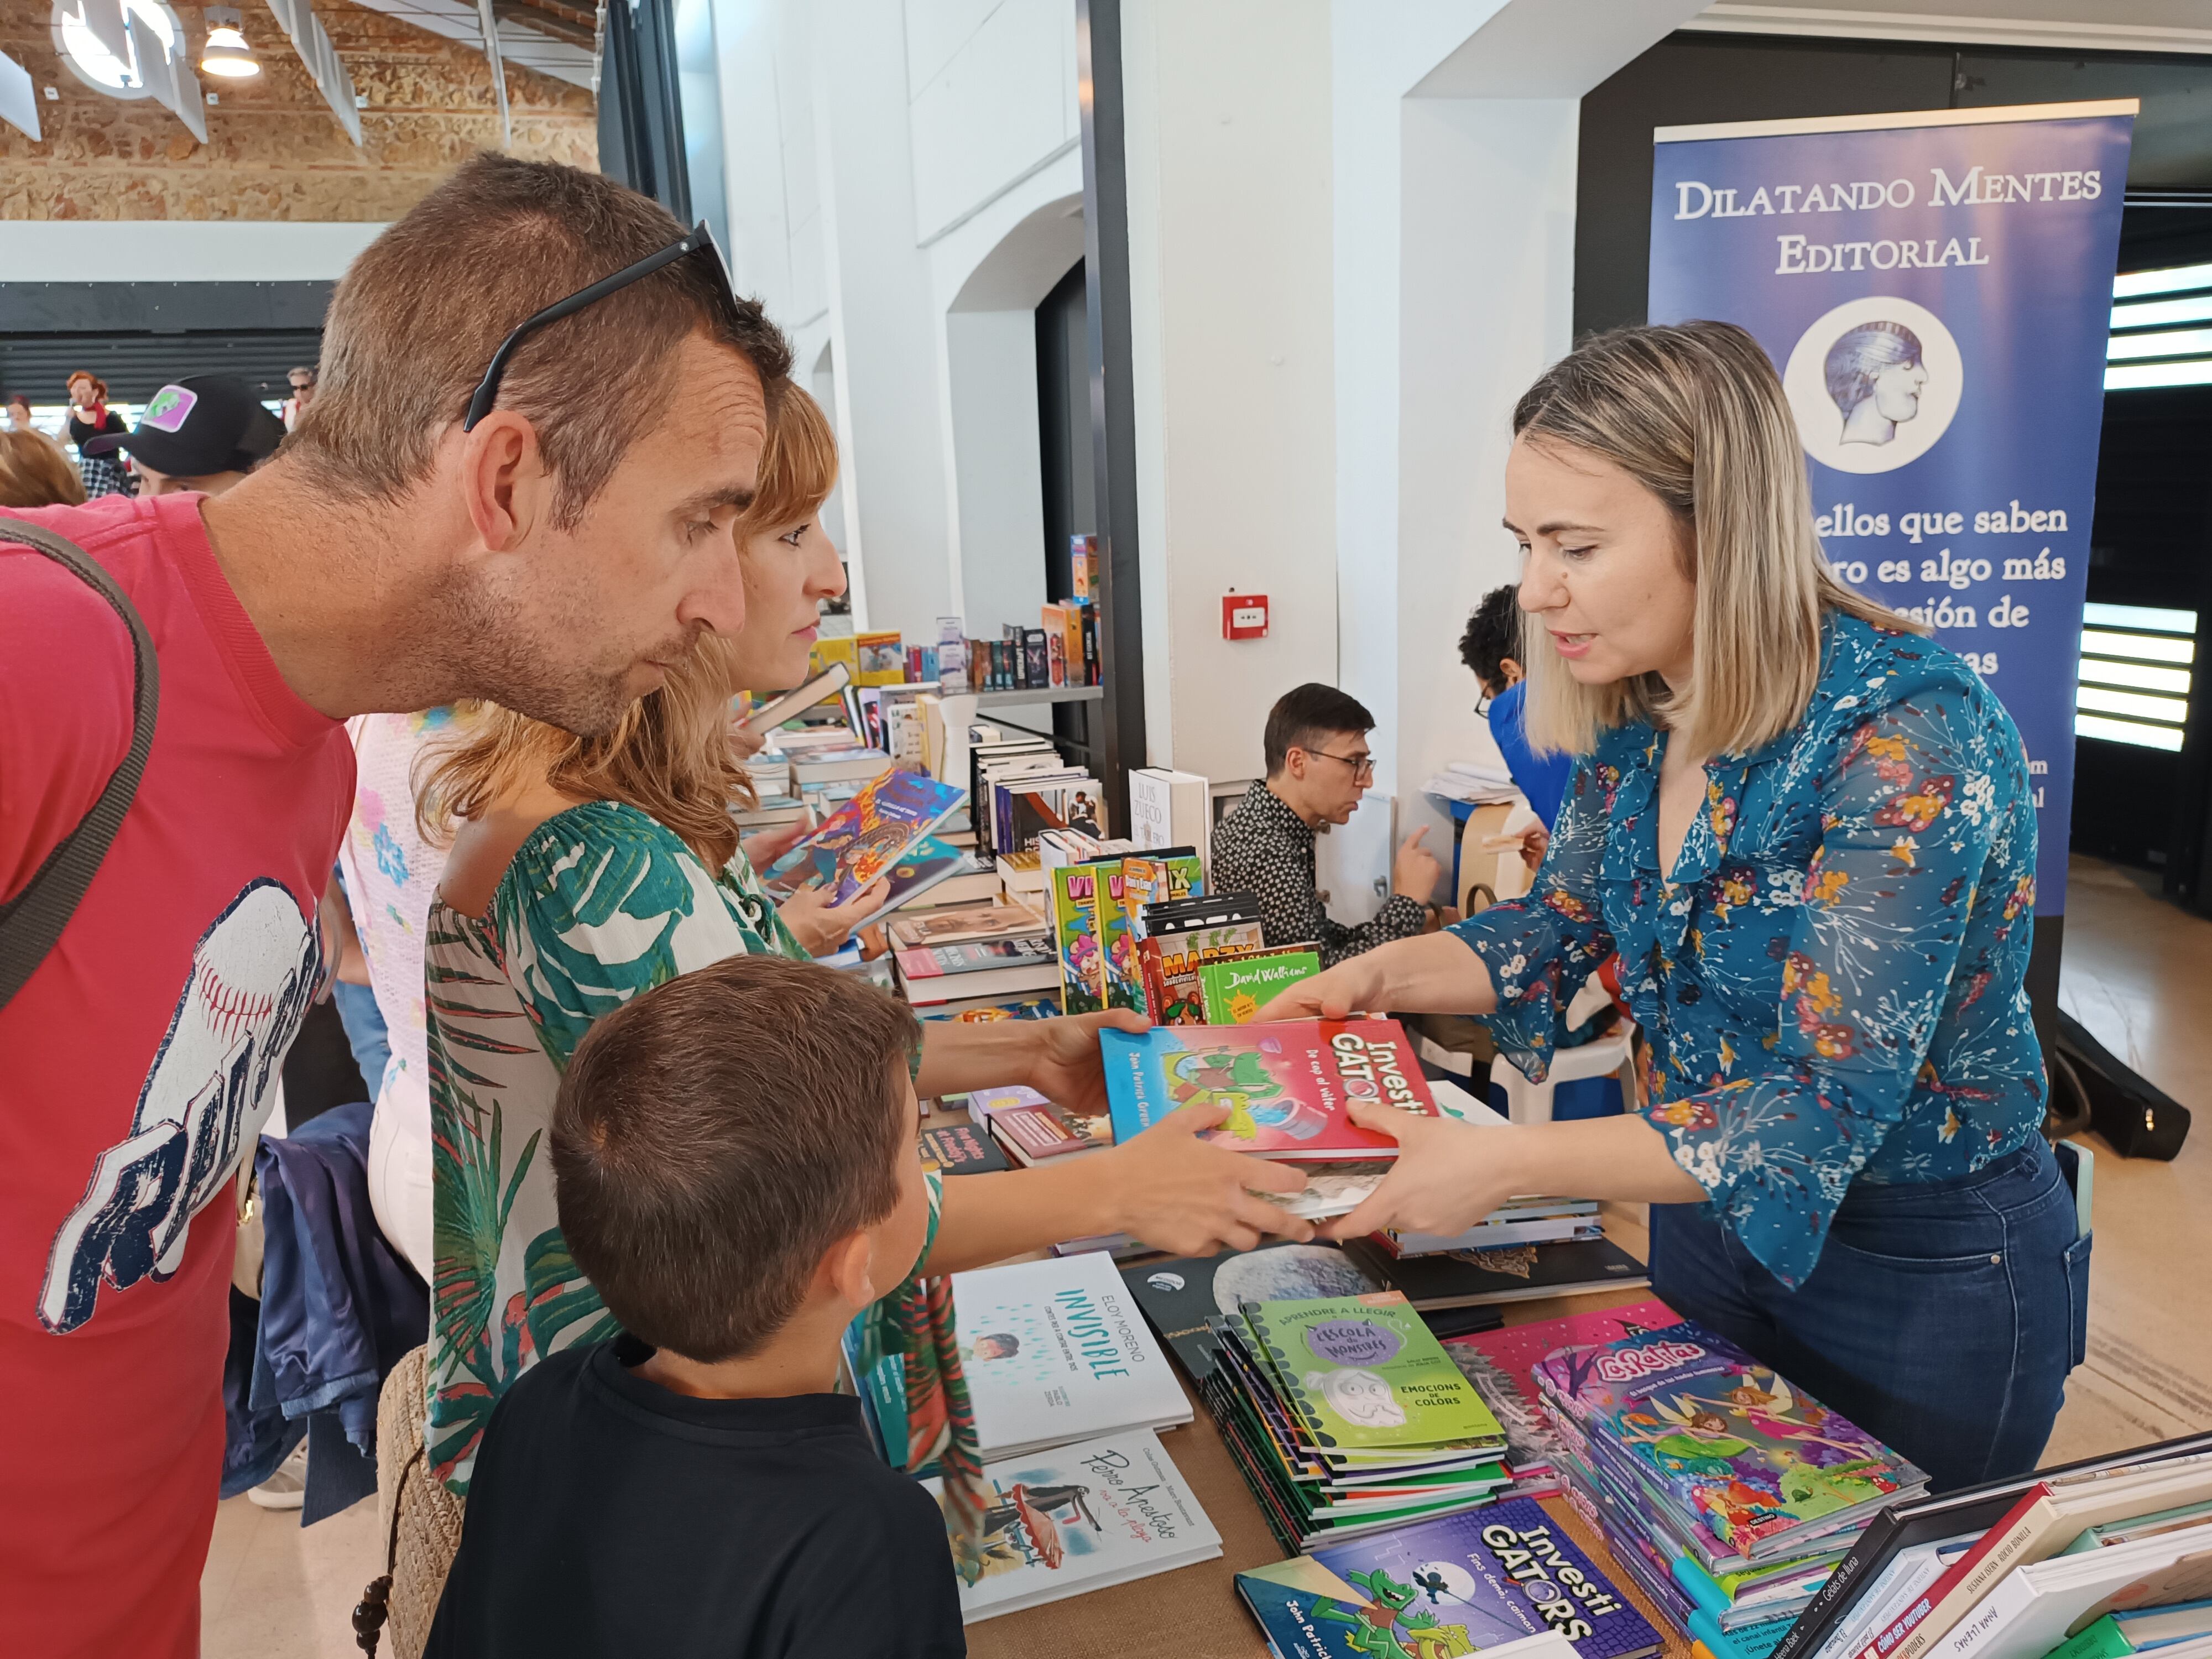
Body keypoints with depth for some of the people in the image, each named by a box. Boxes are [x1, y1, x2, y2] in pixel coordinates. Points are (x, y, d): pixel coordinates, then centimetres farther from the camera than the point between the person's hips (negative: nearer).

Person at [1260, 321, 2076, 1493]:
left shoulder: (1911, 736, -28)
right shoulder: (1636, 716, -8)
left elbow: (1828, 1106, -31)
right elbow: (1565, 924, 6)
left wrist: (1501, 1166, -37)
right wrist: (1383, 976, -10)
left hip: (1928, 1274, -6)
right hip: (1707, 1214, 6)